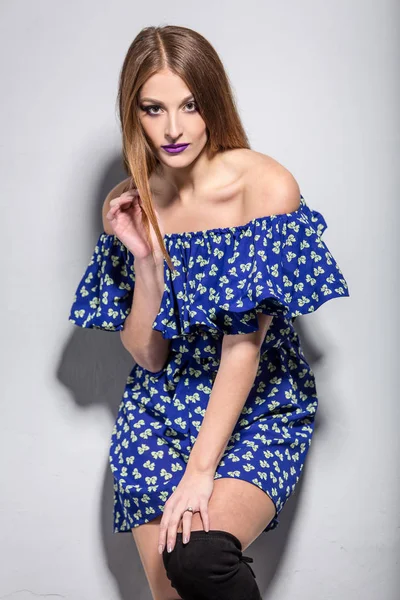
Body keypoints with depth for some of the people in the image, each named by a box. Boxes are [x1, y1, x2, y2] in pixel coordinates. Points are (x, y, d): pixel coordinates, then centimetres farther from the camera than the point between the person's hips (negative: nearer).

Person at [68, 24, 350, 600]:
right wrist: (145, 256, -15)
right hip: (160, 411, 4)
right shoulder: (131, 206, 0)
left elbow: (246, 343, -16)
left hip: (260, 411, -3)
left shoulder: (267, 185, -14)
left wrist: (201, 468, -19)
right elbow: (147, 355, -1)